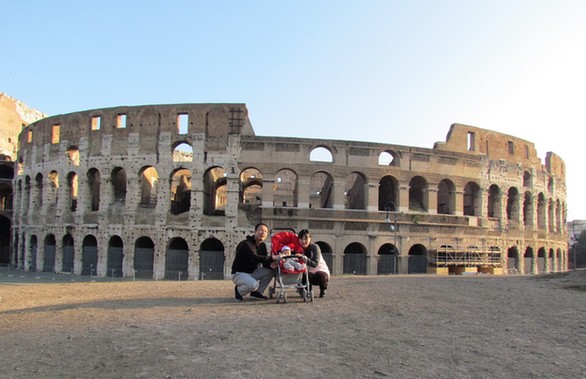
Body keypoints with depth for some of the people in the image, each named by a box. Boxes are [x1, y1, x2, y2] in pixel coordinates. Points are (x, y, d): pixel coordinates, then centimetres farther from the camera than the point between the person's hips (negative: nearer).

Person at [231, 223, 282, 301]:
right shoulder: (246, 244, -20)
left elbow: (265, 263, 3)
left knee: (271, 271, -11)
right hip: (239, 274, -8)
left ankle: (257, 292, 1)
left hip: (252, 272, 8)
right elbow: (255, 258, -36)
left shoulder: (262, 245, 6)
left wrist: (272, 264, -22)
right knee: (253, 284, -35)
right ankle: (239, 290, -3)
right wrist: (273, 257, -37)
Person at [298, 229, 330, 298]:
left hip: (320, 270, -2)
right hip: (309, 272, 2)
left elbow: (315, 264, -31)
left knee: (321, 276, -36)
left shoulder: (314, 247, -18)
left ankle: (323, 289, -1)